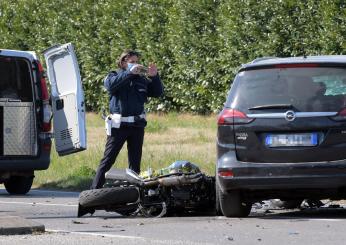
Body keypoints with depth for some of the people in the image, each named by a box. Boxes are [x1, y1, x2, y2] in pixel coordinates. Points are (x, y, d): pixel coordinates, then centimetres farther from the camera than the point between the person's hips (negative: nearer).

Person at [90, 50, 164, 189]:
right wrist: (130, 73, -24)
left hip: (137, 124, 4)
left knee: (135, 162, 8)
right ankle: (94, 190, -7)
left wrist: (154, 76, -7)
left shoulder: (141, 79, 14)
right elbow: (111, 85, -19)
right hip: (119, 124, -4)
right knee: (107, 160, -6)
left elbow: (158, 93, 10)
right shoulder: (114, 76, 4)